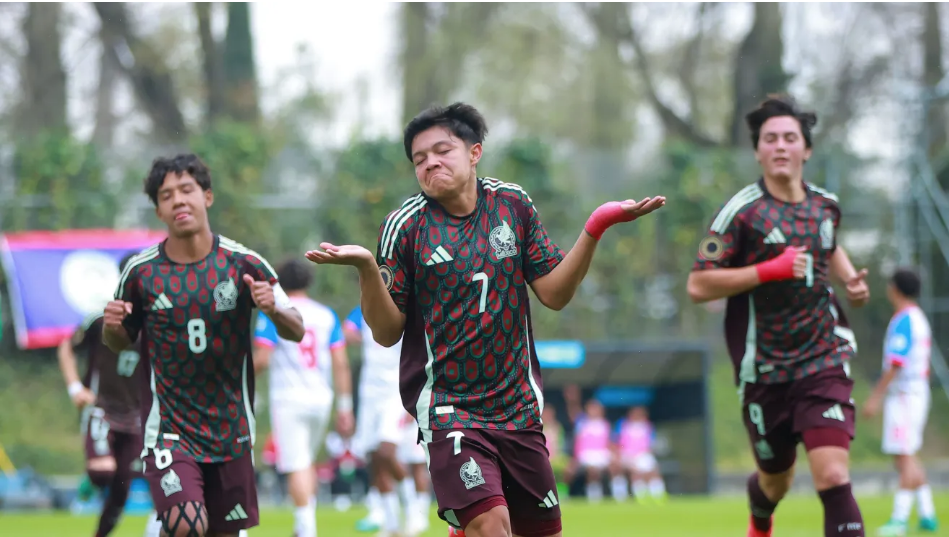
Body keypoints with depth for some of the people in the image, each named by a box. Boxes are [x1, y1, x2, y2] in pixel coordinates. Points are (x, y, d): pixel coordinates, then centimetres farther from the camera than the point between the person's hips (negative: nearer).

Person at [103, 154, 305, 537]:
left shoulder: (244, 264, -4)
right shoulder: (141, 272, -4)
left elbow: (296, 332, -1)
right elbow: (120, 342, 11)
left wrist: (274, 309, -23)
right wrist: (111, 326, -12)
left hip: (231, 430, 2)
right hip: (169, 429, -2)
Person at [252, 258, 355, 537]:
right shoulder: (327, 315, 7)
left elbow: (261, 359, -11)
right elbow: (341, 364, 5)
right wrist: (345, 407, 9)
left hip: (289, 398, -4)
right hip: (321, 398, 4)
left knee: (297, 466, -5)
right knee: (307, 461, 19)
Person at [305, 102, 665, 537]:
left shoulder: (513, 204, 6)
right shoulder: (405, 225, -4)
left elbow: (554, 293, 5)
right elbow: (386, 332, -5)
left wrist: (596, 227, -6)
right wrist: (367, 269, -22)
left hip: (517, 404, 4)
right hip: (447, 408, -4)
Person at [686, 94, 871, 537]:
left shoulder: (825, 205, 7)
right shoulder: (742, 211, -9)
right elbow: (698, 286, -15)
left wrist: (851, 279, 10)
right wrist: (771, 270, -22)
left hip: (824, 362, 2)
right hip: (764, 369, -2)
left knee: (833, 477, -18)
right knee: (776, 481, 17)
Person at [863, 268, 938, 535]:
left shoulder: (903, 321, -14)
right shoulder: (919, 319, 16)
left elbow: (895, 364, -21)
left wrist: (876, 397, -20)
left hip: (903, 394, -10)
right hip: (918, 392, 10)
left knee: (905, 458, -11)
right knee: (907, 457, 14)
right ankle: (927, 515, 15)